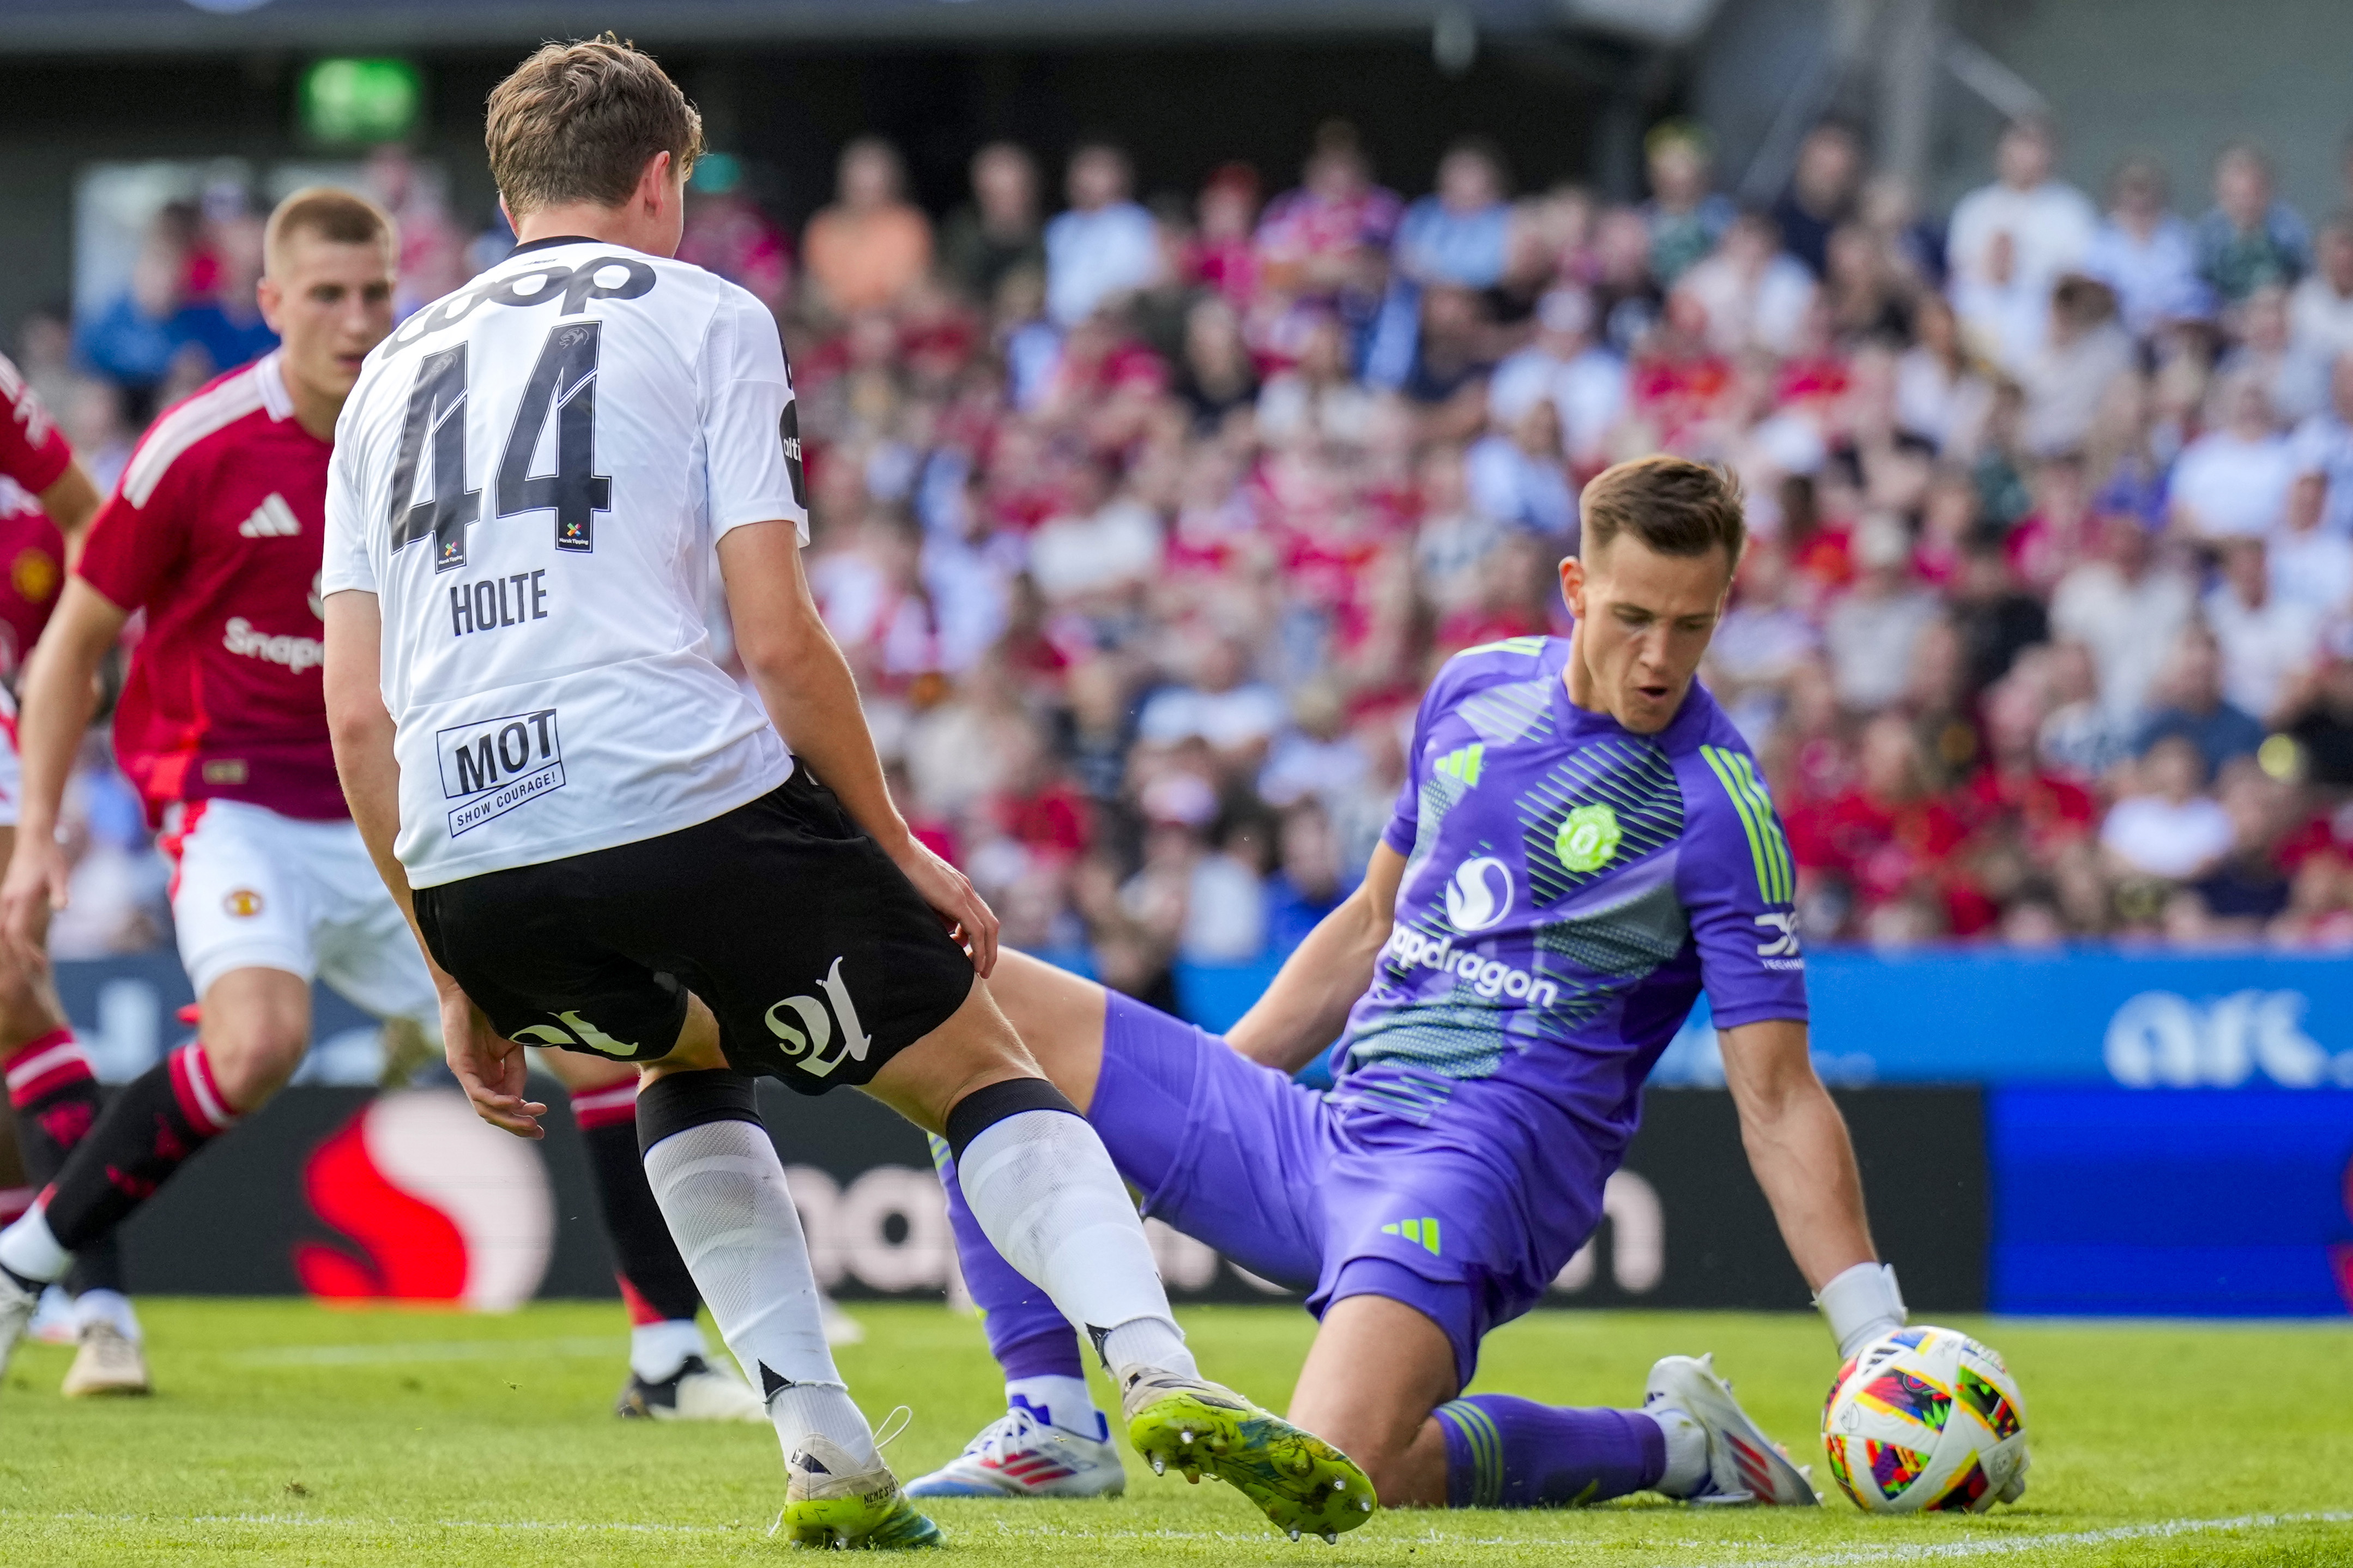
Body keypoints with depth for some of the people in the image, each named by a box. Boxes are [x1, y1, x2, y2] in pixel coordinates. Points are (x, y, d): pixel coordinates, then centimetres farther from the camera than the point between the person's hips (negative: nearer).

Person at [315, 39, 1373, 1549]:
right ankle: (1156, 1368, -14)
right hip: (682, 794, -4)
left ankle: (824, 1449, 17)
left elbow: (359, 715, 17)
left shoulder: (396, 371, 23)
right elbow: (779, 643, -1)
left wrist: (464, 982, 21)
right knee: (976, 1065, 10)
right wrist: (901, 851, 10)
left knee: (689, 1050, 32)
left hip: (463, 867, 4)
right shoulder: (704, 318, 10)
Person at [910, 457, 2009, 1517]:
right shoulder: (1475, 690, 10)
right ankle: (1051, 1422, -2)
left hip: (1476, 1161, -7)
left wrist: (1880, 1346, -18)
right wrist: (1186, 1103, 22)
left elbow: (1776, 1101, -9)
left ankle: (1670, 1444, -6)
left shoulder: (1719, 812, -9)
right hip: (1320, 1143, 7)